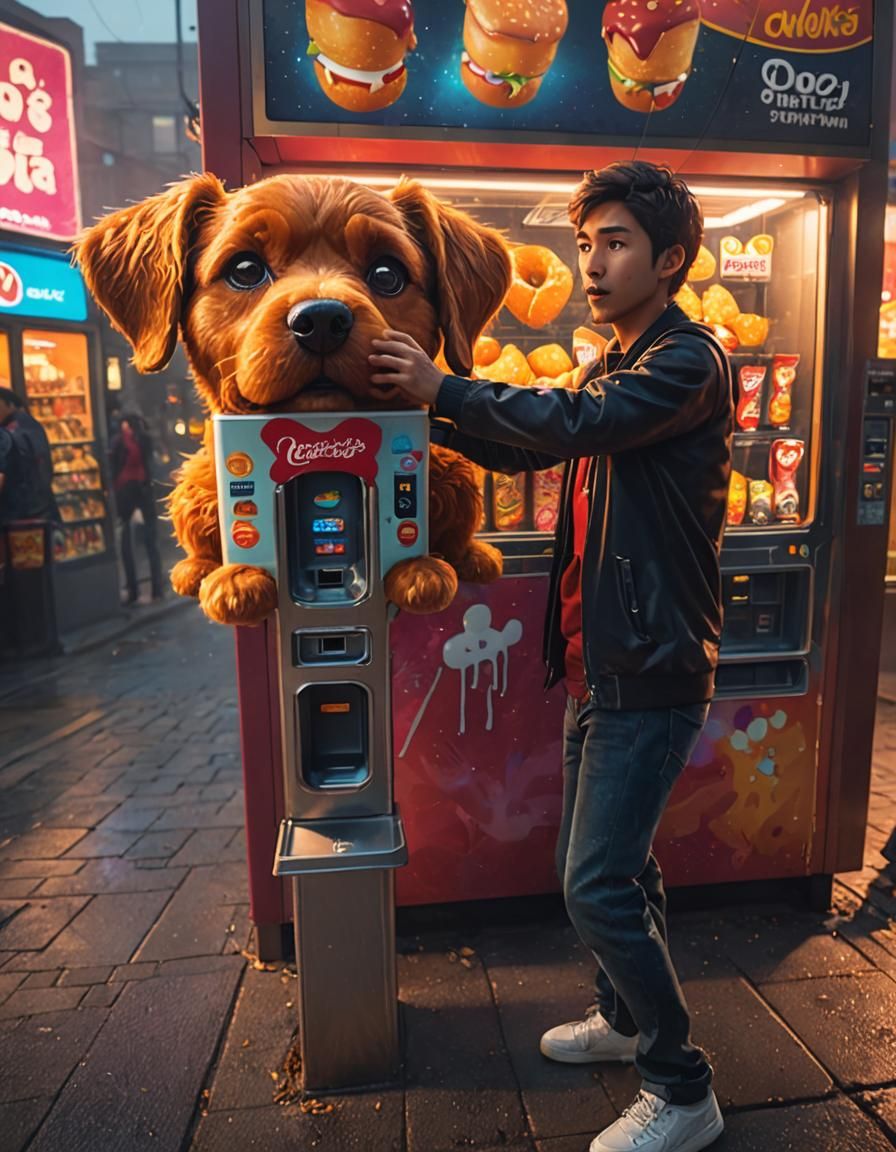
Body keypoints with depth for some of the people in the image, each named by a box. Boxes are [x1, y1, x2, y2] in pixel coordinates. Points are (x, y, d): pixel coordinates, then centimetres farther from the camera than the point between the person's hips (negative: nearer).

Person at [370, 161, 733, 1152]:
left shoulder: (689, 360, -11)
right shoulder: (607, 369, 18)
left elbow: (579, 422, -28)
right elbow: (519, 446, 14)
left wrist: (445, 388, -22)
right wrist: (433, 406, -1)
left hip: (651, 669, -9)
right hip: (599, 661, 9)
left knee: (597, 884, -5)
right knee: (608, 864, 20)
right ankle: (627, 1018, 42)